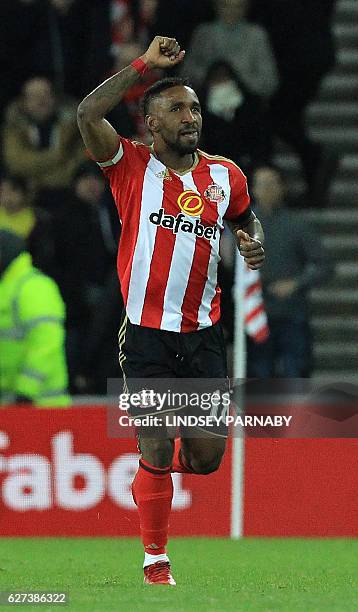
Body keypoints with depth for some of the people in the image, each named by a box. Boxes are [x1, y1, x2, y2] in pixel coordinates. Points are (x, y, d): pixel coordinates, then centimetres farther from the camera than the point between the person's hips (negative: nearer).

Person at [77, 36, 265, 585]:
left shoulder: (225, 176, 5)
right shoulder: (132, 166, -5)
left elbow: (246, 216, 27)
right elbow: (88, 114, -21)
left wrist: (255, 241, 4)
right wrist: (146, 64, -16)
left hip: (203, 334, 4)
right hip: (147, 334, -3)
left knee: (208, 455, 2)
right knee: (156, 448, -3)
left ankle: (153, 476, 37)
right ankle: (155, 560, 12)